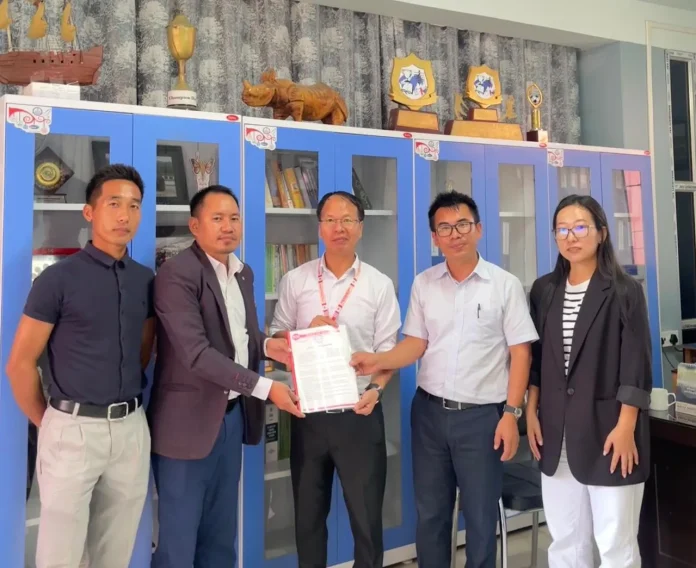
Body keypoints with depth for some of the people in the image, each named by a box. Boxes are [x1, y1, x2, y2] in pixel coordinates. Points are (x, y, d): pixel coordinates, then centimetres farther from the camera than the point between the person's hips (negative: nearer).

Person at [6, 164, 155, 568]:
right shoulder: (58, 278, -9)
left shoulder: (147, 280, 4)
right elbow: (20, 363, -5)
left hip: (131, 428, 4)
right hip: (74, 428, -4)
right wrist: (47, 423, 2)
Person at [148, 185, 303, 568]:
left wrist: (265, 344, -4)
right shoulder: (176, 274, -17)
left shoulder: (243, 273, 9)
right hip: (189, 420, -7)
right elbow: (197, 352, -25)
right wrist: (265, 388, -27)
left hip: (233, 414, 7)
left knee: (221, 535, 19)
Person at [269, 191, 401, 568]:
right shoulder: (294, 281, 2)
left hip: (359, 413, -1)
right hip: (309, 413, 2)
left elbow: (388, 349, -1)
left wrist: (376, 389, -17)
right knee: (308, 514, 18)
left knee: (366, 513, 10)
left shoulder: (379, 285, -1)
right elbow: (276, 341, 4)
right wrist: (308, 333, -14)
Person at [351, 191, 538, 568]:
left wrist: (511, 413, -10)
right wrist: (377, 361, -12)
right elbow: (416, 343, 5)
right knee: (429, 514, 16)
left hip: (481, 414, -3)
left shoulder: (505, 285, -5)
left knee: (480, 516, 12)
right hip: (429, 411, 3)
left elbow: (520, 353, -5)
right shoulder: (423, 284, 4)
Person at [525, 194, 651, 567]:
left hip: (608, 429, -4)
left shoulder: (625, 291, -6)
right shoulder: (544, 290, 7)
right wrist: (531, 413, 5)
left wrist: (625, 428, -13)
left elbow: (636, 366, -8)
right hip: (556, 431, 4)